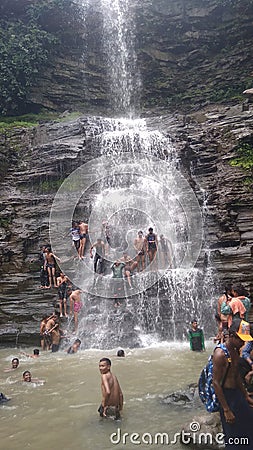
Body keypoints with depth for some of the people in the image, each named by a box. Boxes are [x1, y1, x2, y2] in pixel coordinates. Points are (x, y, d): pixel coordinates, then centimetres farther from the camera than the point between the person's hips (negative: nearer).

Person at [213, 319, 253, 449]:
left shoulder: (235, 351, 5)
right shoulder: (220, 354, -24)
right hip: (226, 395, -9)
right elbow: (216, 383, -23)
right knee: (232, 435, 2)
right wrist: (226, 410, -20)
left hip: (237, 393, 9)